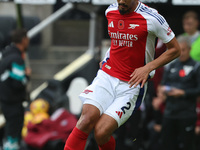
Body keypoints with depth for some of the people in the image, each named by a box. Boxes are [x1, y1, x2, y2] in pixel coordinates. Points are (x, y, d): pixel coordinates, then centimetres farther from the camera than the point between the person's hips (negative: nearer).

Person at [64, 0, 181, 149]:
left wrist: (148, 67, -12)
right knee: (87, 118, -24)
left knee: (101, 133, -20)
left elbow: (175, 49, -2)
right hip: (106, 76, 4)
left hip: (131, 85, -4)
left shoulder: (151, 18, -10)